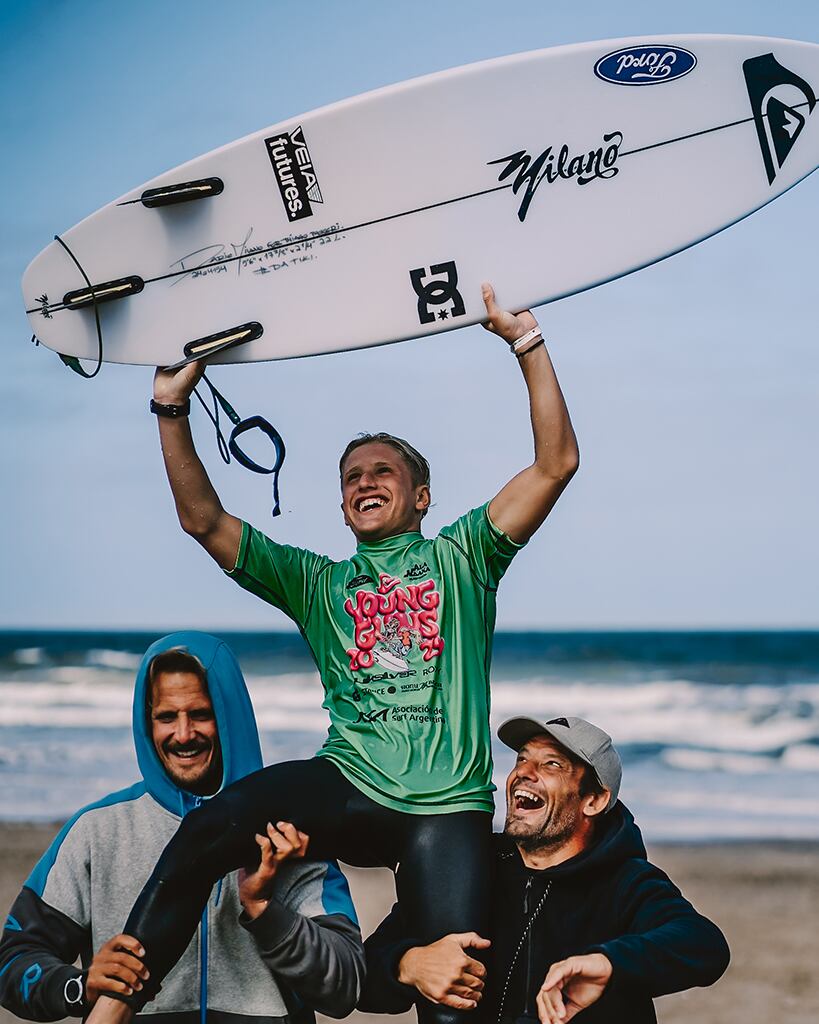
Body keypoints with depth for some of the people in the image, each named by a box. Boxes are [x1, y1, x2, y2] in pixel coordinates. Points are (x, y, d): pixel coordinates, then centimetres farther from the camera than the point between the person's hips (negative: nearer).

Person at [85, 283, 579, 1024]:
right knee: (208, 829, -27)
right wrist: (172, 412, 8)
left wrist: (527, 343, 1)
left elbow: (557, 464, 7)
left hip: (447, 805, -1)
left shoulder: (460, 556, 17)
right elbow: (204, 520, 17)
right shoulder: (317, 584, 24)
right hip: (348, 787, 2)